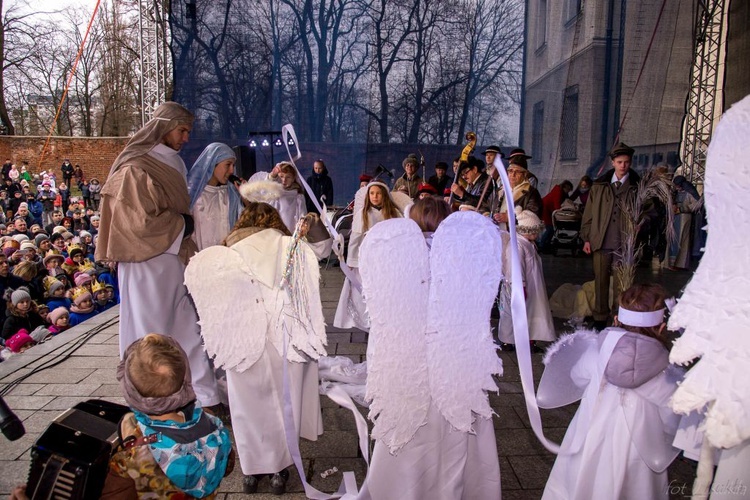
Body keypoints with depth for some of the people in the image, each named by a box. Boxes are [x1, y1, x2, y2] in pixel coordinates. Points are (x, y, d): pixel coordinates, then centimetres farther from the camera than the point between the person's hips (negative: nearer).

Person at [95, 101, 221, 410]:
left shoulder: (170, 165, 13)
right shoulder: (135, 170, -14)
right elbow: (141, 223, -20)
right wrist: (182, 225, -9)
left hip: (174, 263, 8)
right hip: (148, 266, -8)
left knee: (188, 333, 11)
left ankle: (204, 397, 20)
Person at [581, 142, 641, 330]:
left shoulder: (637, 187, 1)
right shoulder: (599, 186, 7)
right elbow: (588, 213, 8)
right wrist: (586, 238, 4)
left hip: (624, 244, -2)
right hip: (601, 243, 2)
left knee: (621, 284, 1)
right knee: (600, 282, 8)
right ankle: (600, 319, 18)